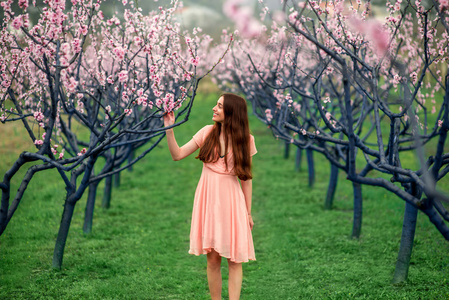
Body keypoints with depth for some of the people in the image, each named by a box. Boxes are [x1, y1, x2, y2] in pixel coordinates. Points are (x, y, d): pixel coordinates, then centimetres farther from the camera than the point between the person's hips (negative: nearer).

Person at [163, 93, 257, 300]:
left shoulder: (245, 140, -1)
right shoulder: (208, 132, 1)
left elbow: (246, 178, 4)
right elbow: (177, 155, 3)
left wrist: (248, 212, 4)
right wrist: (169, 129, -8)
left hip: (231, 201, -1)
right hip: (208, 200, 1)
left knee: (234, 259, -1)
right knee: (213, 258, 4)